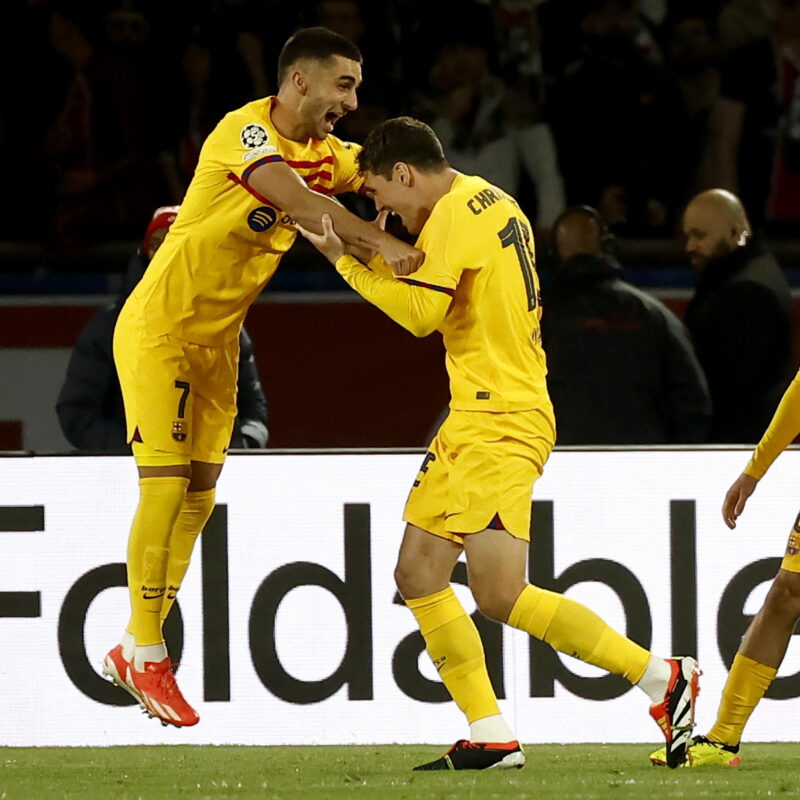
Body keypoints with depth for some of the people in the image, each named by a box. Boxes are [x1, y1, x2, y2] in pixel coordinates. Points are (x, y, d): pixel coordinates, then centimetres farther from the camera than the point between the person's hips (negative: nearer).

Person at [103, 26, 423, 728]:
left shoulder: (326, 153, 4)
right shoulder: (245, 131, -21)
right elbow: (299, 202, -36)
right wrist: (382, 242, -45)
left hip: (218, 342, 8)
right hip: (158, 330, -8)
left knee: (200, 496, 7)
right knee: (164, 487, -11)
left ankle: (137, 650, 17)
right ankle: (144, 656, -2)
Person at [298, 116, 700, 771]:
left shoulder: (457, 212, -12)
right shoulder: (492, 203, 17)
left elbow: (420, 313, -17)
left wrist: (346, 261, -8)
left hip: (500, 422, -11)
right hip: (473, 419, 11)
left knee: (500, 594, -16)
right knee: (418, 574, 7)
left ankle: (664, 680, -11)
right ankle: (491, 738, 4)